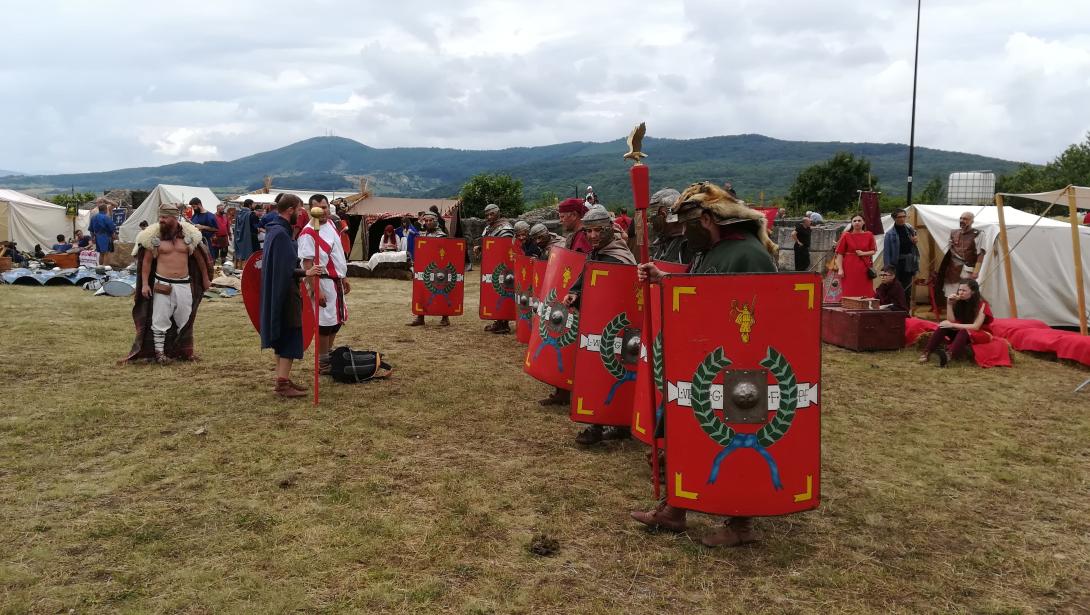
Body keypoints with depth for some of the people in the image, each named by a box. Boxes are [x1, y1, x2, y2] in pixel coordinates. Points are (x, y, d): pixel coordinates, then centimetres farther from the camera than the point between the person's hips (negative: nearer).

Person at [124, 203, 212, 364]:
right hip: (162, 285, -2)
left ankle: (184, 351, 27)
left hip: (184, 284, 2)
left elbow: (199, 258, 12)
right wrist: (145, 284, -5)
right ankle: (159, 353, 10)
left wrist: (205, 279, 16)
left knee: (185, 320, 12)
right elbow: (146, 261, 2)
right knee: (160, 320, 0)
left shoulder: (188, 235, 1)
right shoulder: (153, 235, -4)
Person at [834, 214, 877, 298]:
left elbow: (873, 251, 8)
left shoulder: (869, 235, 8)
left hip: (864, 269, 2)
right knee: (850, 293, -4)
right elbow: (840, 254, -3)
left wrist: (863, 253, -11)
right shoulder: (846, 236, 2)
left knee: (866, 293, -1)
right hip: (850, 269, -2)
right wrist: (840, 269, -11)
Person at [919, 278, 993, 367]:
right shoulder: (959, 302, -2)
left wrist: (953, 325, -26)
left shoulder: (982, 304, -16)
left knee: (964, 331, -36)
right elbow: (951, 321, -9)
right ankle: (928, 353, -33)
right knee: (944, 325, -21)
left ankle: (948, 355, -61)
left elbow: (976, 327, -24)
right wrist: (949, 304, -19)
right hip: (960, 332, 5)